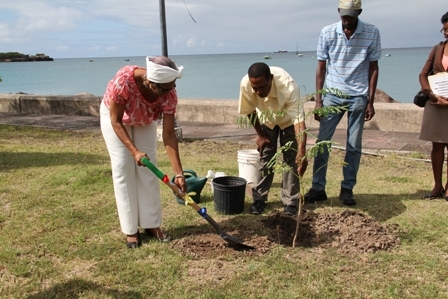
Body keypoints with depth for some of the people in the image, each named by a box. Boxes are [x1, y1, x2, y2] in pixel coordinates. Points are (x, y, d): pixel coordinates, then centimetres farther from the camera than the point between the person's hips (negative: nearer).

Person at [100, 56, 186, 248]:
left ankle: (152, 224, 11)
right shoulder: (123, 81, -42)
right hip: (114, 116, -3)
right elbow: (116, 121, -28)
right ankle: (130, 230, 3)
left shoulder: (169, 94, -31)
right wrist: (134, 151, -37)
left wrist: (179, 173, -29)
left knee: (148, 169, 0)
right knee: (123, 170, -6)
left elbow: (169, 134, -27)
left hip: (145, 120, 3)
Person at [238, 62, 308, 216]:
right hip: (266, 120, 2)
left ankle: (290, 201, 4)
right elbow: (250, 111, -15)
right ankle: (259, 198, 12)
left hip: (288, 119, -2)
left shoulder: (288, 86, -43)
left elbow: (299, 120, -48)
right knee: (265, 156, 0)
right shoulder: (245, 84, -35)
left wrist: (301, 152, -58)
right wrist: (260, 135, -7)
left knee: (291, 157, -6)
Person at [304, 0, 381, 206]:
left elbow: (373, 68, 1)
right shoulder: (327, 32, -3)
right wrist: (318, 100, -2)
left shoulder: (372, 33, -4)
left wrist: (370, 101, -3)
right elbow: (321, 68, 1)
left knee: (354, 145, 4)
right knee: (322, 141, -1)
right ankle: (318, 188, 7)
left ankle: (347, 189, 15)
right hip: (332, 94, 1)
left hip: (358, 96, 0)